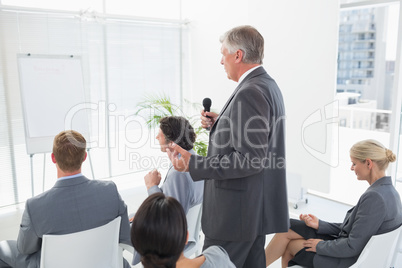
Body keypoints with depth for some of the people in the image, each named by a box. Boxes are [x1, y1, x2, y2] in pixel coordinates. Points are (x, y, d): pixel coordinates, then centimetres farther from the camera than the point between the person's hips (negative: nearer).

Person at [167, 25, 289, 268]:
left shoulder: (250, 93, -21)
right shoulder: (267, 85, 11)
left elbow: (250, 159, -26)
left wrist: (194, 164, -29)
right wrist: (219, 124, 7)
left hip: (238, 211, -10)